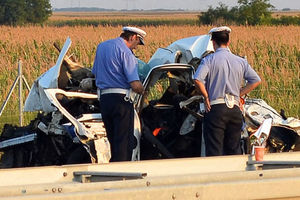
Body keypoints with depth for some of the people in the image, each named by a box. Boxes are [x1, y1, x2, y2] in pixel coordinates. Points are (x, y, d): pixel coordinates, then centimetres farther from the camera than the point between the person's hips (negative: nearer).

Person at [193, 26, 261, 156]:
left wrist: (206, 97, -3)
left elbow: (197, 80, -17)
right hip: (235, 109, 4)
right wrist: (239, 94, 11)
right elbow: (256, 81, 8)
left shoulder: (209, 60, -3)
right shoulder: (240, 61, 10)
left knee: (214, 151, -4)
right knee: (234, 150, 10)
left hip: (215, 108, -4)